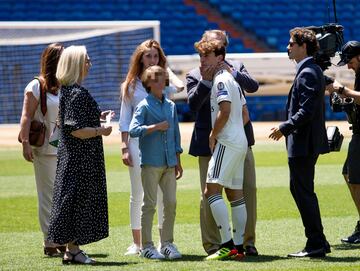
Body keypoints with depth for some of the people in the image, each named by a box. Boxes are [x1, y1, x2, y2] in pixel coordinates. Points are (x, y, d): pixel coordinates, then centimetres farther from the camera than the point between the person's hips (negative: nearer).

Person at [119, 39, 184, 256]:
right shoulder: (131, 85, 6)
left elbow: (179, 86, -19)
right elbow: (125, 118, 5)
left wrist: (166, 67, -3)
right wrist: (124, 146, -3)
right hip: (138, 141, 0)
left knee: (163, 193, 2)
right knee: (138, 194, 5)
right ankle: (137, 243, 10)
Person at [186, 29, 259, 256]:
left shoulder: (236, 68, 11)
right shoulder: (195, 76, 4)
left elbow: (253, 86, -5)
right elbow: (193, 104, -10)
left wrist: (233, 73, -18)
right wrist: (205, 81, -21)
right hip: (210, 142, -2)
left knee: (248, 189, 2)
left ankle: (248, 241, 11)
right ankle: (213, 244, 6)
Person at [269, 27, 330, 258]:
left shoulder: (306, 74, -17)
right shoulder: (314, 71, 15)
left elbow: (306, 111, -24)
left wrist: (285, 128, -16)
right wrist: (288, 128, 16)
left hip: (303, 143, -11)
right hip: (309, 142, 11)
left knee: (304, 192, -5)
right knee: (299, 190, 16)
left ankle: (316, 244, -1)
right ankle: (318, 241, 19)